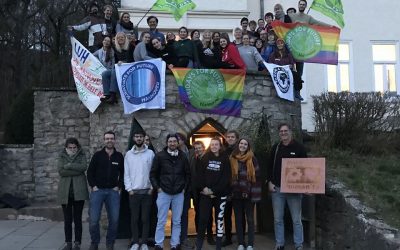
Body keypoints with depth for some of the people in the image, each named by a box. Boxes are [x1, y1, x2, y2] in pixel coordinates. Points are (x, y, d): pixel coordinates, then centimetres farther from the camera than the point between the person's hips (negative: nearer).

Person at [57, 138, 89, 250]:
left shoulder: (81, 155, 9)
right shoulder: (62, 157, 9)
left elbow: (84, 167, -11)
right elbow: (61, 171, -8)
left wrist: (69, 166, -11)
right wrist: (77, 170, -11)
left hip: (78, 191, -1)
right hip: (65, 191, 1)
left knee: (77, 218, 3)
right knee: (67, 219, 6)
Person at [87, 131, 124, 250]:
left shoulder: (119, 156, 5)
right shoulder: (97, 155, 2)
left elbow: (123, 173, 12)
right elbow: (90, 172, 4)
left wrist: (119, 186, 3)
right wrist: (93, 186, -4)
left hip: (113, 191, 1)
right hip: (97, 190, -1)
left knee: (114, 219, -1)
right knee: (93, 219, -6)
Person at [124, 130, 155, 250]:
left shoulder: (150, 153, 2)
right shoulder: (129, 154, 5)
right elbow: (126, 173, 4)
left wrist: (152, 187, -5)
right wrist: (129, 188, -4)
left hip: (147, 191, -1)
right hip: (133, 191, 1)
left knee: (145, 218, 4)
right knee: (134, 218, 6)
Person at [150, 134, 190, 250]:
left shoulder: (183, 156, 4)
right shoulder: (160, 156, -3)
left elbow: (188, 174, 11)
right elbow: (153, 174, 1)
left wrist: (185, 188, 4)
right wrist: (157, 187, -6)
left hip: (179, 194, 2)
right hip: (164, 193, -2)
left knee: (177, 221, 9)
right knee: (161, 221, 3)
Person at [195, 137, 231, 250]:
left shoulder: (225, 159, 1)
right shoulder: (205, 158, 7)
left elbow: (226, 177, -6)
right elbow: (200, 174, 3)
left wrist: (214, 190, -12)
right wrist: (203, 188, -12)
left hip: (220, 194, -1)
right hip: (205, 193, 1)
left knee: (219, 218, 5)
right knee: (203, 218, -4)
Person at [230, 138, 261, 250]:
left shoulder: (252, 159, -2)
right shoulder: (232, 159, 4)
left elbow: (257, 176, -4)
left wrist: (255, 193, -9)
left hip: (249, 193, -2)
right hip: (236, 194, 2)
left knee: (250, 219, 5)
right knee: (238, 219, 10)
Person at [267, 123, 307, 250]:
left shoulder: (299, 148, -1)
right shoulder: (275, 148, 8)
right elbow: (270, 166, 12)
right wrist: (269, 182, 1)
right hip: (277, 189, 3)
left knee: (296, 219, 3)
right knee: (278, 219, 8)